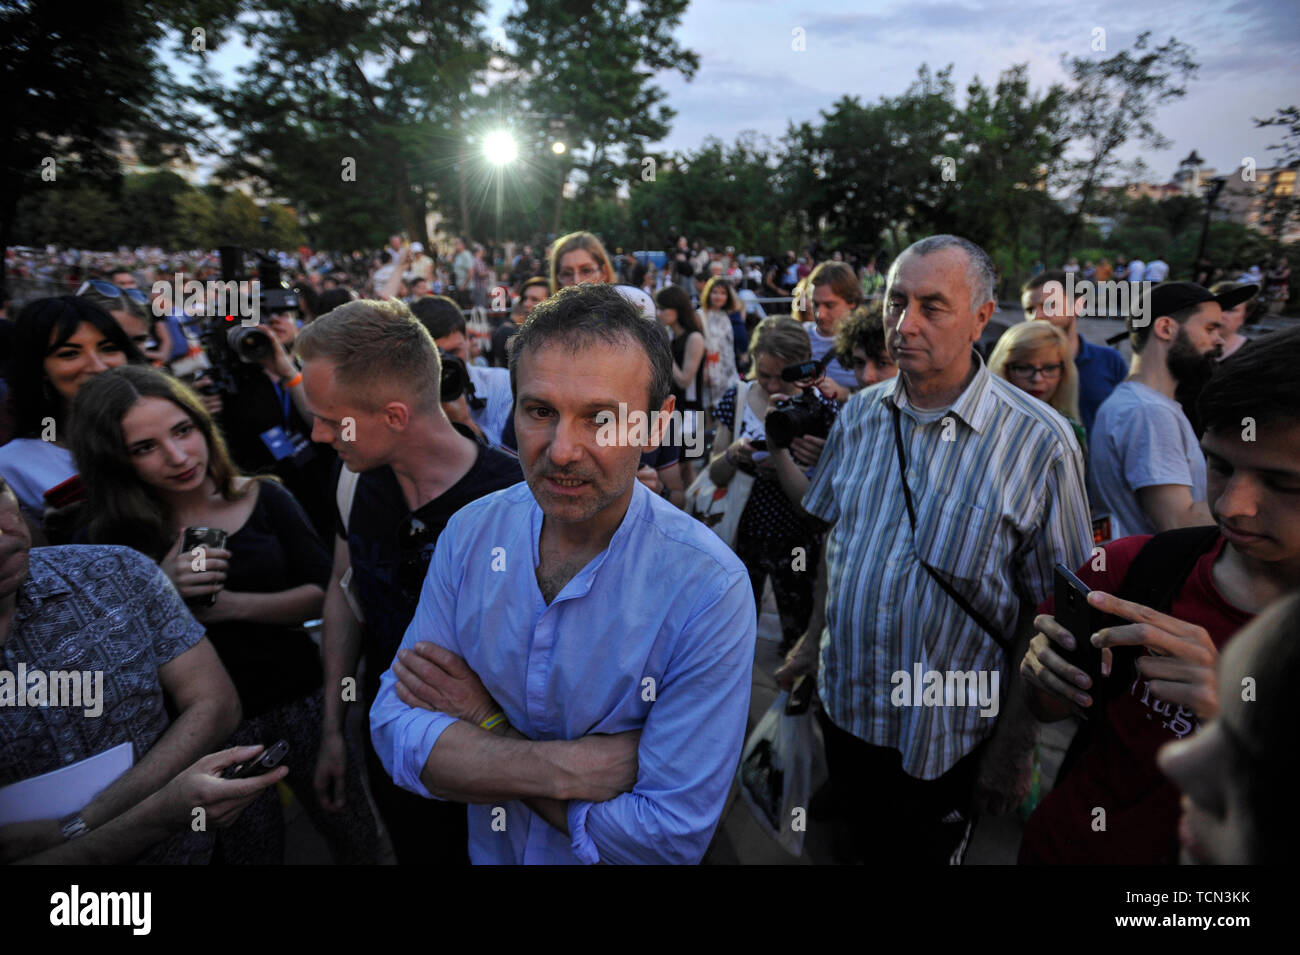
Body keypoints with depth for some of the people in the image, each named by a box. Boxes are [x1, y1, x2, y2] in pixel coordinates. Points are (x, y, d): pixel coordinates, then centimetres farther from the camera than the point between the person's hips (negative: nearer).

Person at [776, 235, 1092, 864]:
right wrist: (814, 638, 10)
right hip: (843, 710, 4)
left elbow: (1048, 610, -13)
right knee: (854, 843, 25)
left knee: (926, 850, 18)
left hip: (945, 739, -4)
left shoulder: (1039, 443, -17)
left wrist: (1011, 747, -10)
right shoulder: (858, 415, -3)